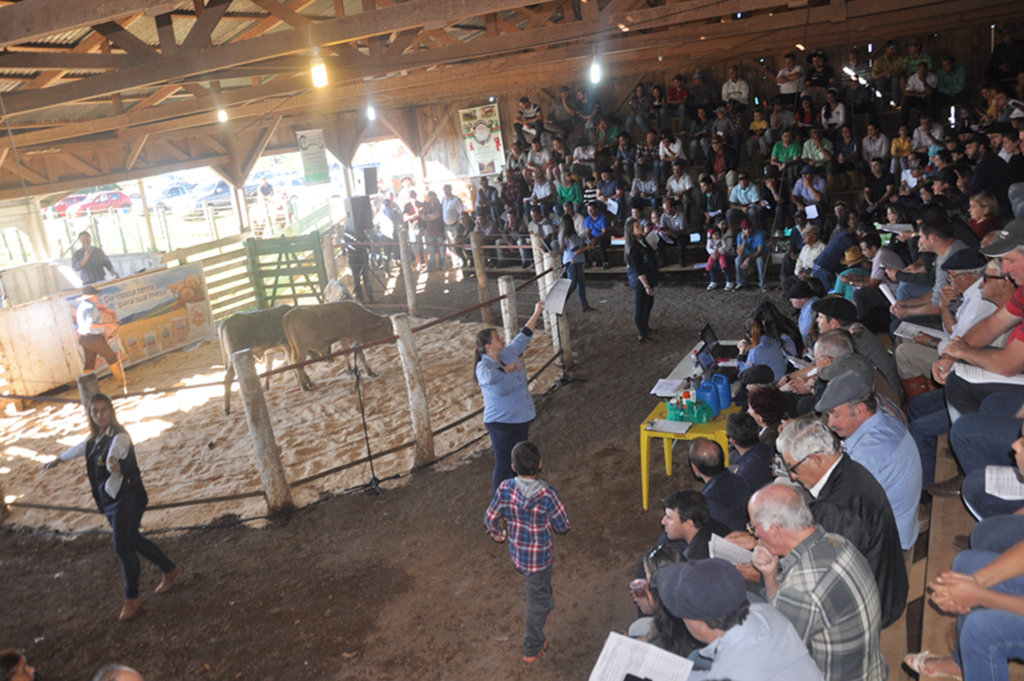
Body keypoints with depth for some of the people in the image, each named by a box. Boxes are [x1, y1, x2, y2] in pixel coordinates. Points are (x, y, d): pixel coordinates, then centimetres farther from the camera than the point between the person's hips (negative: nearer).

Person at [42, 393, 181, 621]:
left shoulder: (119, 437, -19)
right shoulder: (94, 438, 6)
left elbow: (117, 448, -43)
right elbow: (78, 449, 28)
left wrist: (112, 459, -66)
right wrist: (57, 460, 46)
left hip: (126, 498, -8)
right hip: (109, 500, 8)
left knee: (123, 547, -5)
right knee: (133, 542, 17)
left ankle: (132, 598, 13)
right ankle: (170, 569, 36)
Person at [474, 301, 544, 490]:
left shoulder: (508, 353, 2)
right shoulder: (483, 367, -21)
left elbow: (524, 335, 14)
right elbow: (490, 378, -46)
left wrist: (537, 313, 17)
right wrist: (508, 368, -28)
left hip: (521, 418, 8)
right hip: (501, 423, -8)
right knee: (504, 464, 1)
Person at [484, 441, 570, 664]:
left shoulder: (505, 489, -19)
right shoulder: (548, 494, -28)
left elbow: (490, 518, -8)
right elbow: (563, 526, -17)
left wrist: (498, 534, 13)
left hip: (516, 552, 4)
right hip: (540, 555, -4)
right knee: (536, 600, 15)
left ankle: (547, 604, 62)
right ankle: (532, 649, 28)